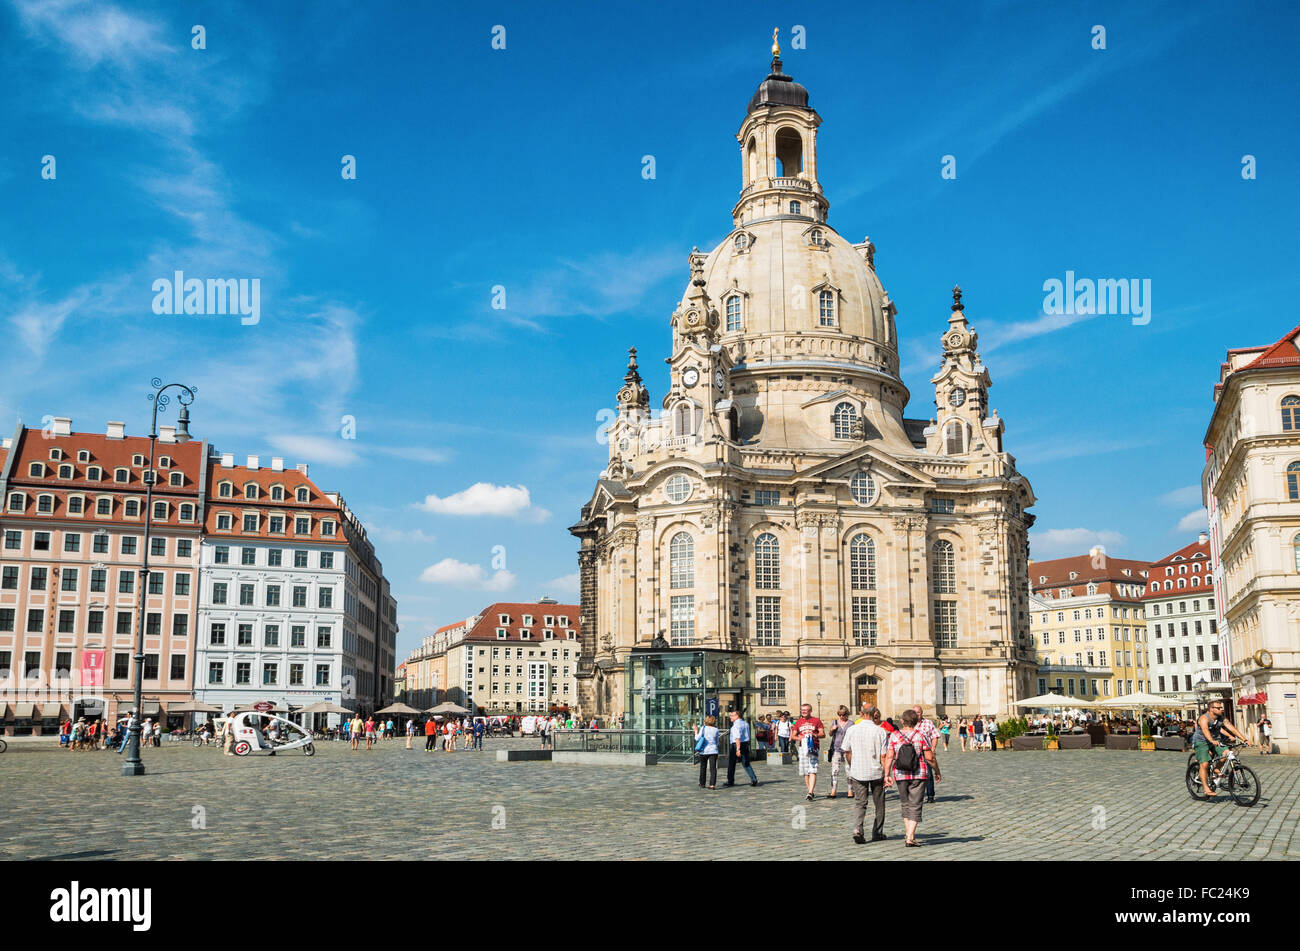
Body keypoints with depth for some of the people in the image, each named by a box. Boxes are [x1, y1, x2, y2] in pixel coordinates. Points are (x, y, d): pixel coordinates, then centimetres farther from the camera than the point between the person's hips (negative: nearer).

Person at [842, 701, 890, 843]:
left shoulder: (851, 730, -3)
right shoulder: (880, 732, -10)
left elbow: (847, 752, 7)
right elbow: (883, 756, -9)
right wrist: (886, 774, -2)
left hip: (858, 772, 1)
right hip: (876, 773, -1)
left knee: (860, 802, 4)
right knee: (879, 804, 15)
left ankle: (858, 829, -17)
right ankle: (877, 833, 23)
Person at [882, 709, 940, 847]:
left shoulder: (894, 736, -1)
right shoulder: (920, 736, -5)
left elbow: (889, 757, -6)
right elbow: (929, 757, -5)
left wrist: (887, 775, -3)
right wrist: (937, 772, 8)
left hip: (900, 775, 2)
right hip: (919, 775, -2)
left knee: (906, 805, 18)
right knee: (915, 806, 0)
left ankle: (908, 835, 21)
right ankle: (910, 839, -7)